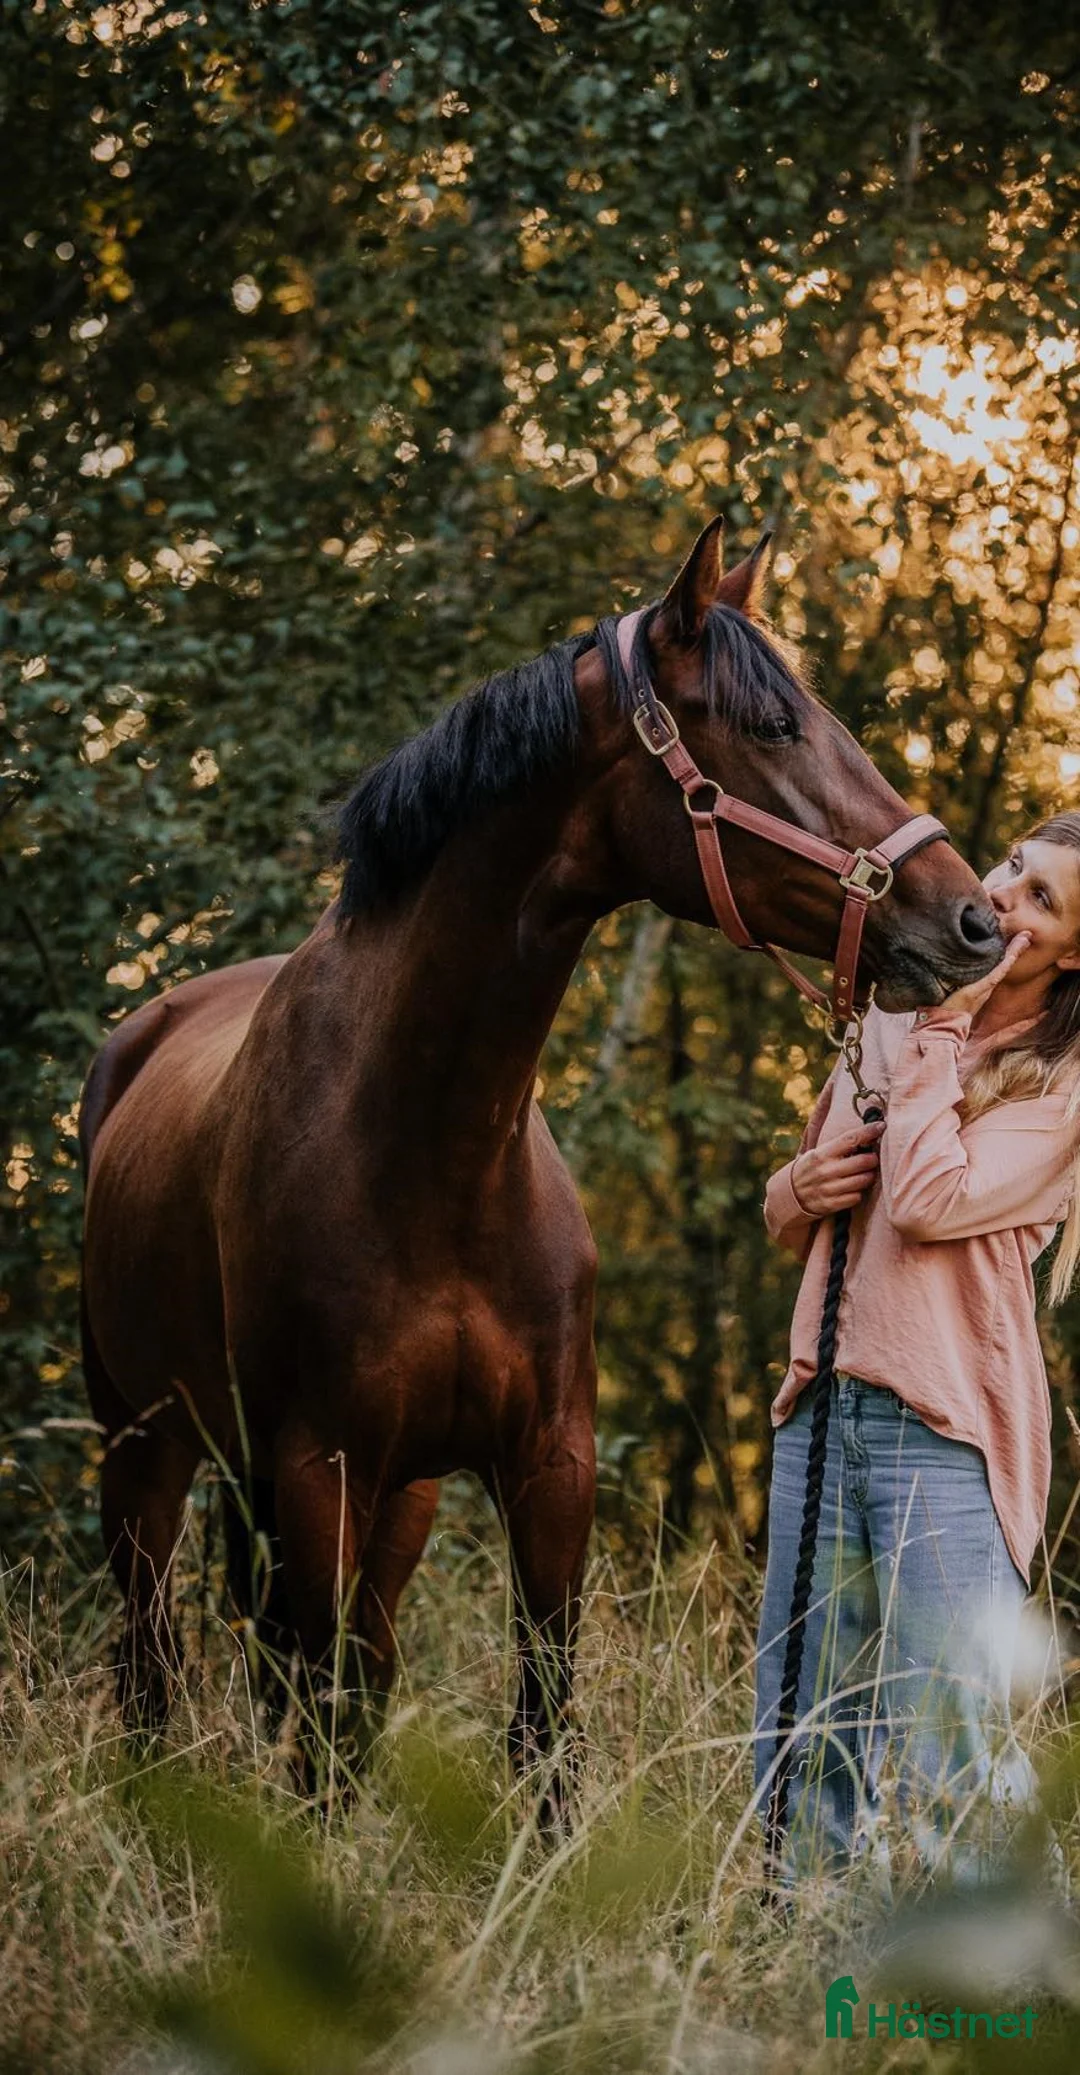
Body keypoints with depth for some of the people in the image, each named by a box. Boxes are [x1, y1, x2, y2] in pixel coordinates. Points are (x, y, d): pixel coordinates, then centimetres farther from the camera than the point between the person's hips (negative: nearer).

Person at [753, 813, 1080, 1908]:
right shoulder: (889, 1024, 14)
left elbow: (931, 1201, -20)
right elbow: (788, 1218, 24)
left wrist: (942, 1030, -10)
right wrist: (801, 1189, 0)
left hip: (946, 1429, -7)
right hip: (822, 1413, 7)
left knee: (947, 1767, -7)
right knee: (799, 1749, 11)